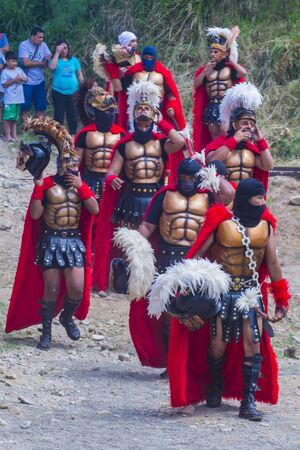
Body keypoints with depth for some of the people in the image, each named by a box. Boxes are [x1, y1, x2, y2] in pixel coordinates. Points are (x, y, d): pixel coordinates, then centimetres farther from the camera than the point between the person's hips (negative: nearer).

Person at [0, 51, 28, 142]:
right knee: (8, 117, -7)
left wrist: (21, 79, -9)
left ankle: (14, 134, 17)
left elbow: (26, 79, 12)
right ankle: (7, 135, -3)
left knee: (15, 117, 12)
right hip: (9, 99, -6)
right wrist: (14, 80, -18)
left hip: (18, 98, 6)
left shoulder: (19, 70, 10)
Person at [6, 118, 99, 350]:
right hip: (51, 241, -3)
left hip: (74, 241, 3)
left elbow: (95, 209, -6)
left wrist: (81, 187, -12)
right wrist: (38, 186, -17)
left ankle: (67, 317, 25)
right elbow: (35, 214, -12)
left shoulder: (80, 185, 6)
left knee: (77, 288, -6)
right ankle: (46, 331, 17)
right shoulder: (47, 184, -6)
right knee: (51, 289, 0)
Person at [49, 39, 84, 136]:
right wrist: (57, 53, -15)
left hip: (72, 92, 2)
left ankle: (73, 134, 12)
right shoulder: (56, 60, 3)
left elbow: (79, 74, 13)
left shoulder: (74, 60, 9)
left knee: (73, 114, 4)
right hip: (58, 92, -2)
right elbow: (52, 67, -20)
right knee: (59, 114, 1)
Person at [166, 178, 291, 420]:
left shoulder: (265, 225, 2)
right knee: (218, 345, 4)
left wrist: (281, 300, 6)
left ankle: (249, 401, -4)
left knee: (254, 344, -7)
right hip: (222, 292, -3)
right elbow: (198, 255, -7)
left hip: (252, 292, 3)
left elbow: (273, 263, 6)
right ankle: (215, 388, 32)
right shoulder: (221, 223, -10)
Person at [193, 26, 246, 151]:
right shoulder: (205, 69, 15)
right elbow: (196, 84, 5)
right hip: (211, 106, 4)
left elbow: (243, 73, -15)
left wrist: (231, 61, -3)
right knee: (214, 137, 6)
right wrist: (206, 71, -3)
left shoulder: (230, 68, 4)